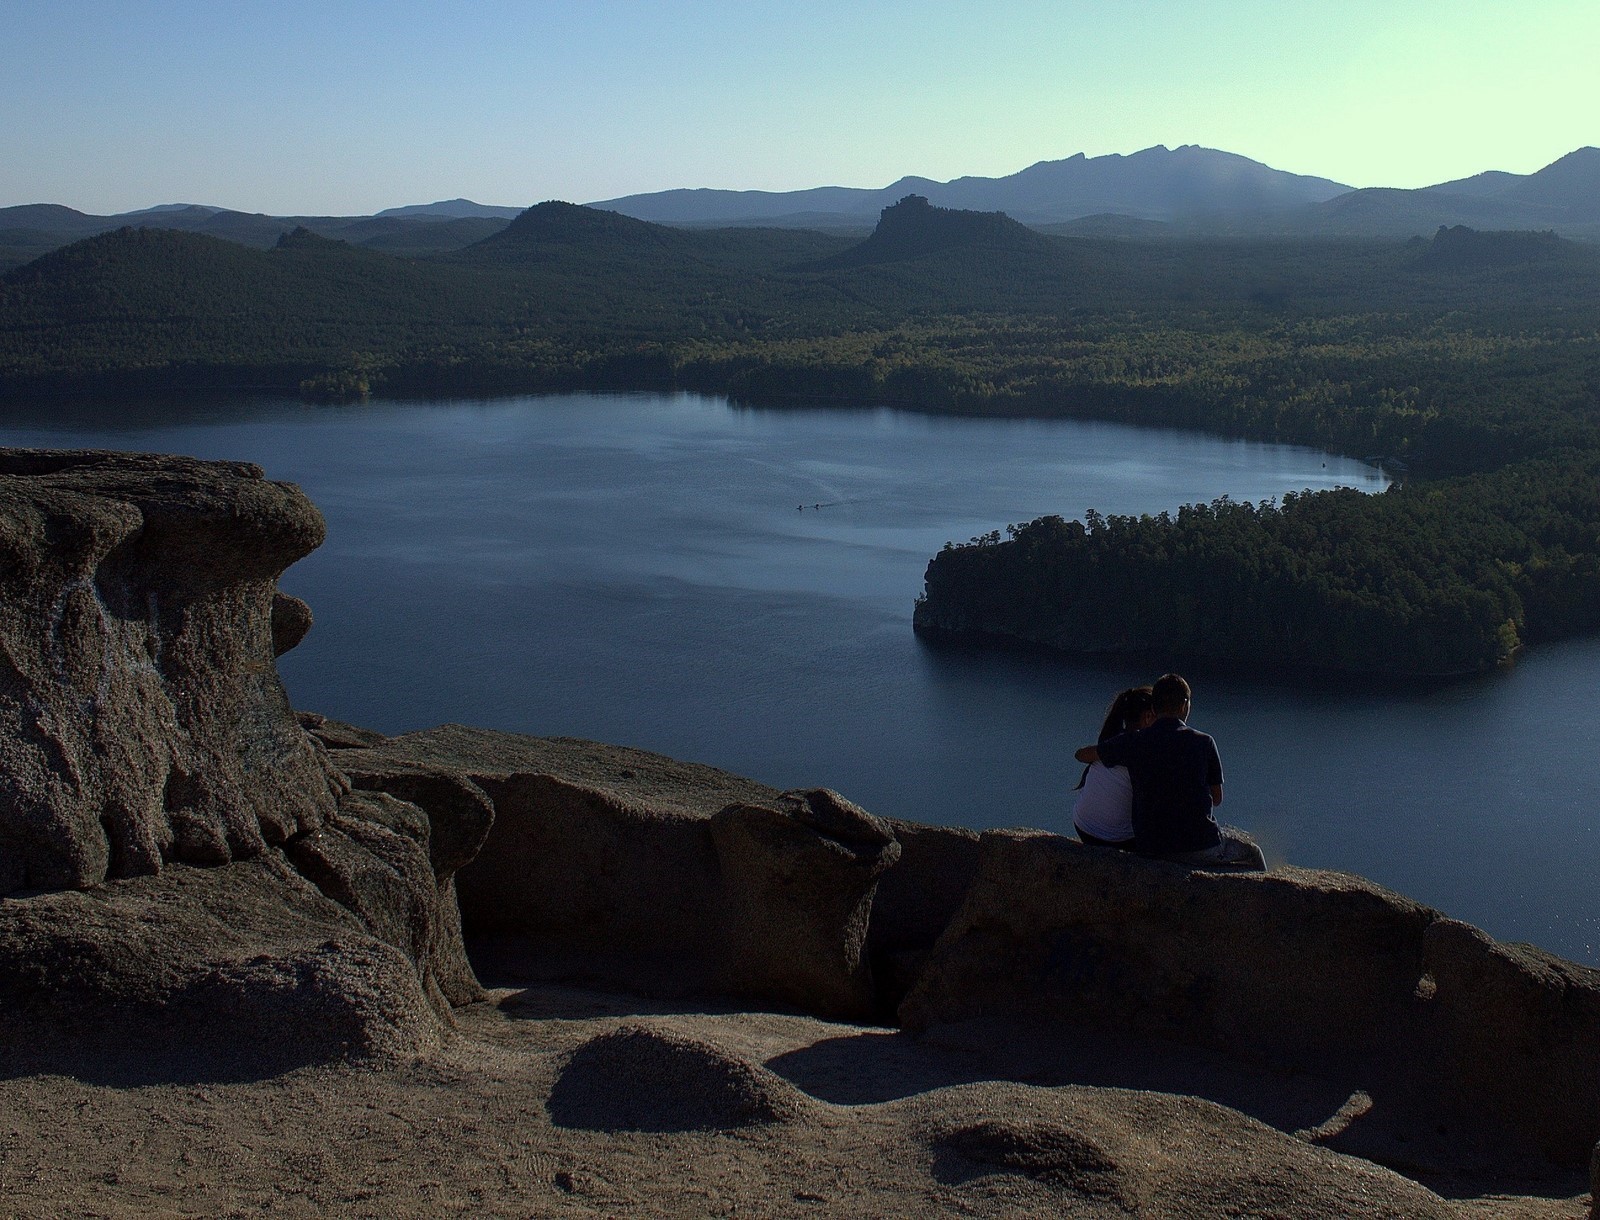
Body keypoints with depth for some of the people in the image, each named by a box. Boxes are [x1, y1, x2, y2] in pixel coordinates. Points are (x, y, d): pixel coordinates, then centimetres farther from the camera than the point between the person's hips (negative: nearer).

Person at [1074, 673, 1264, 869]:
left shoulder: (1133, 742, -3)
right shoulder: (1203, 742, -6)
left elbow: (1081, 755, 12)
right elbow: (1217, 798, 4)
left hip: (1150, 849, 3)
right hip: (1202, 848, -3)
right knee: (1252, 852, 28)